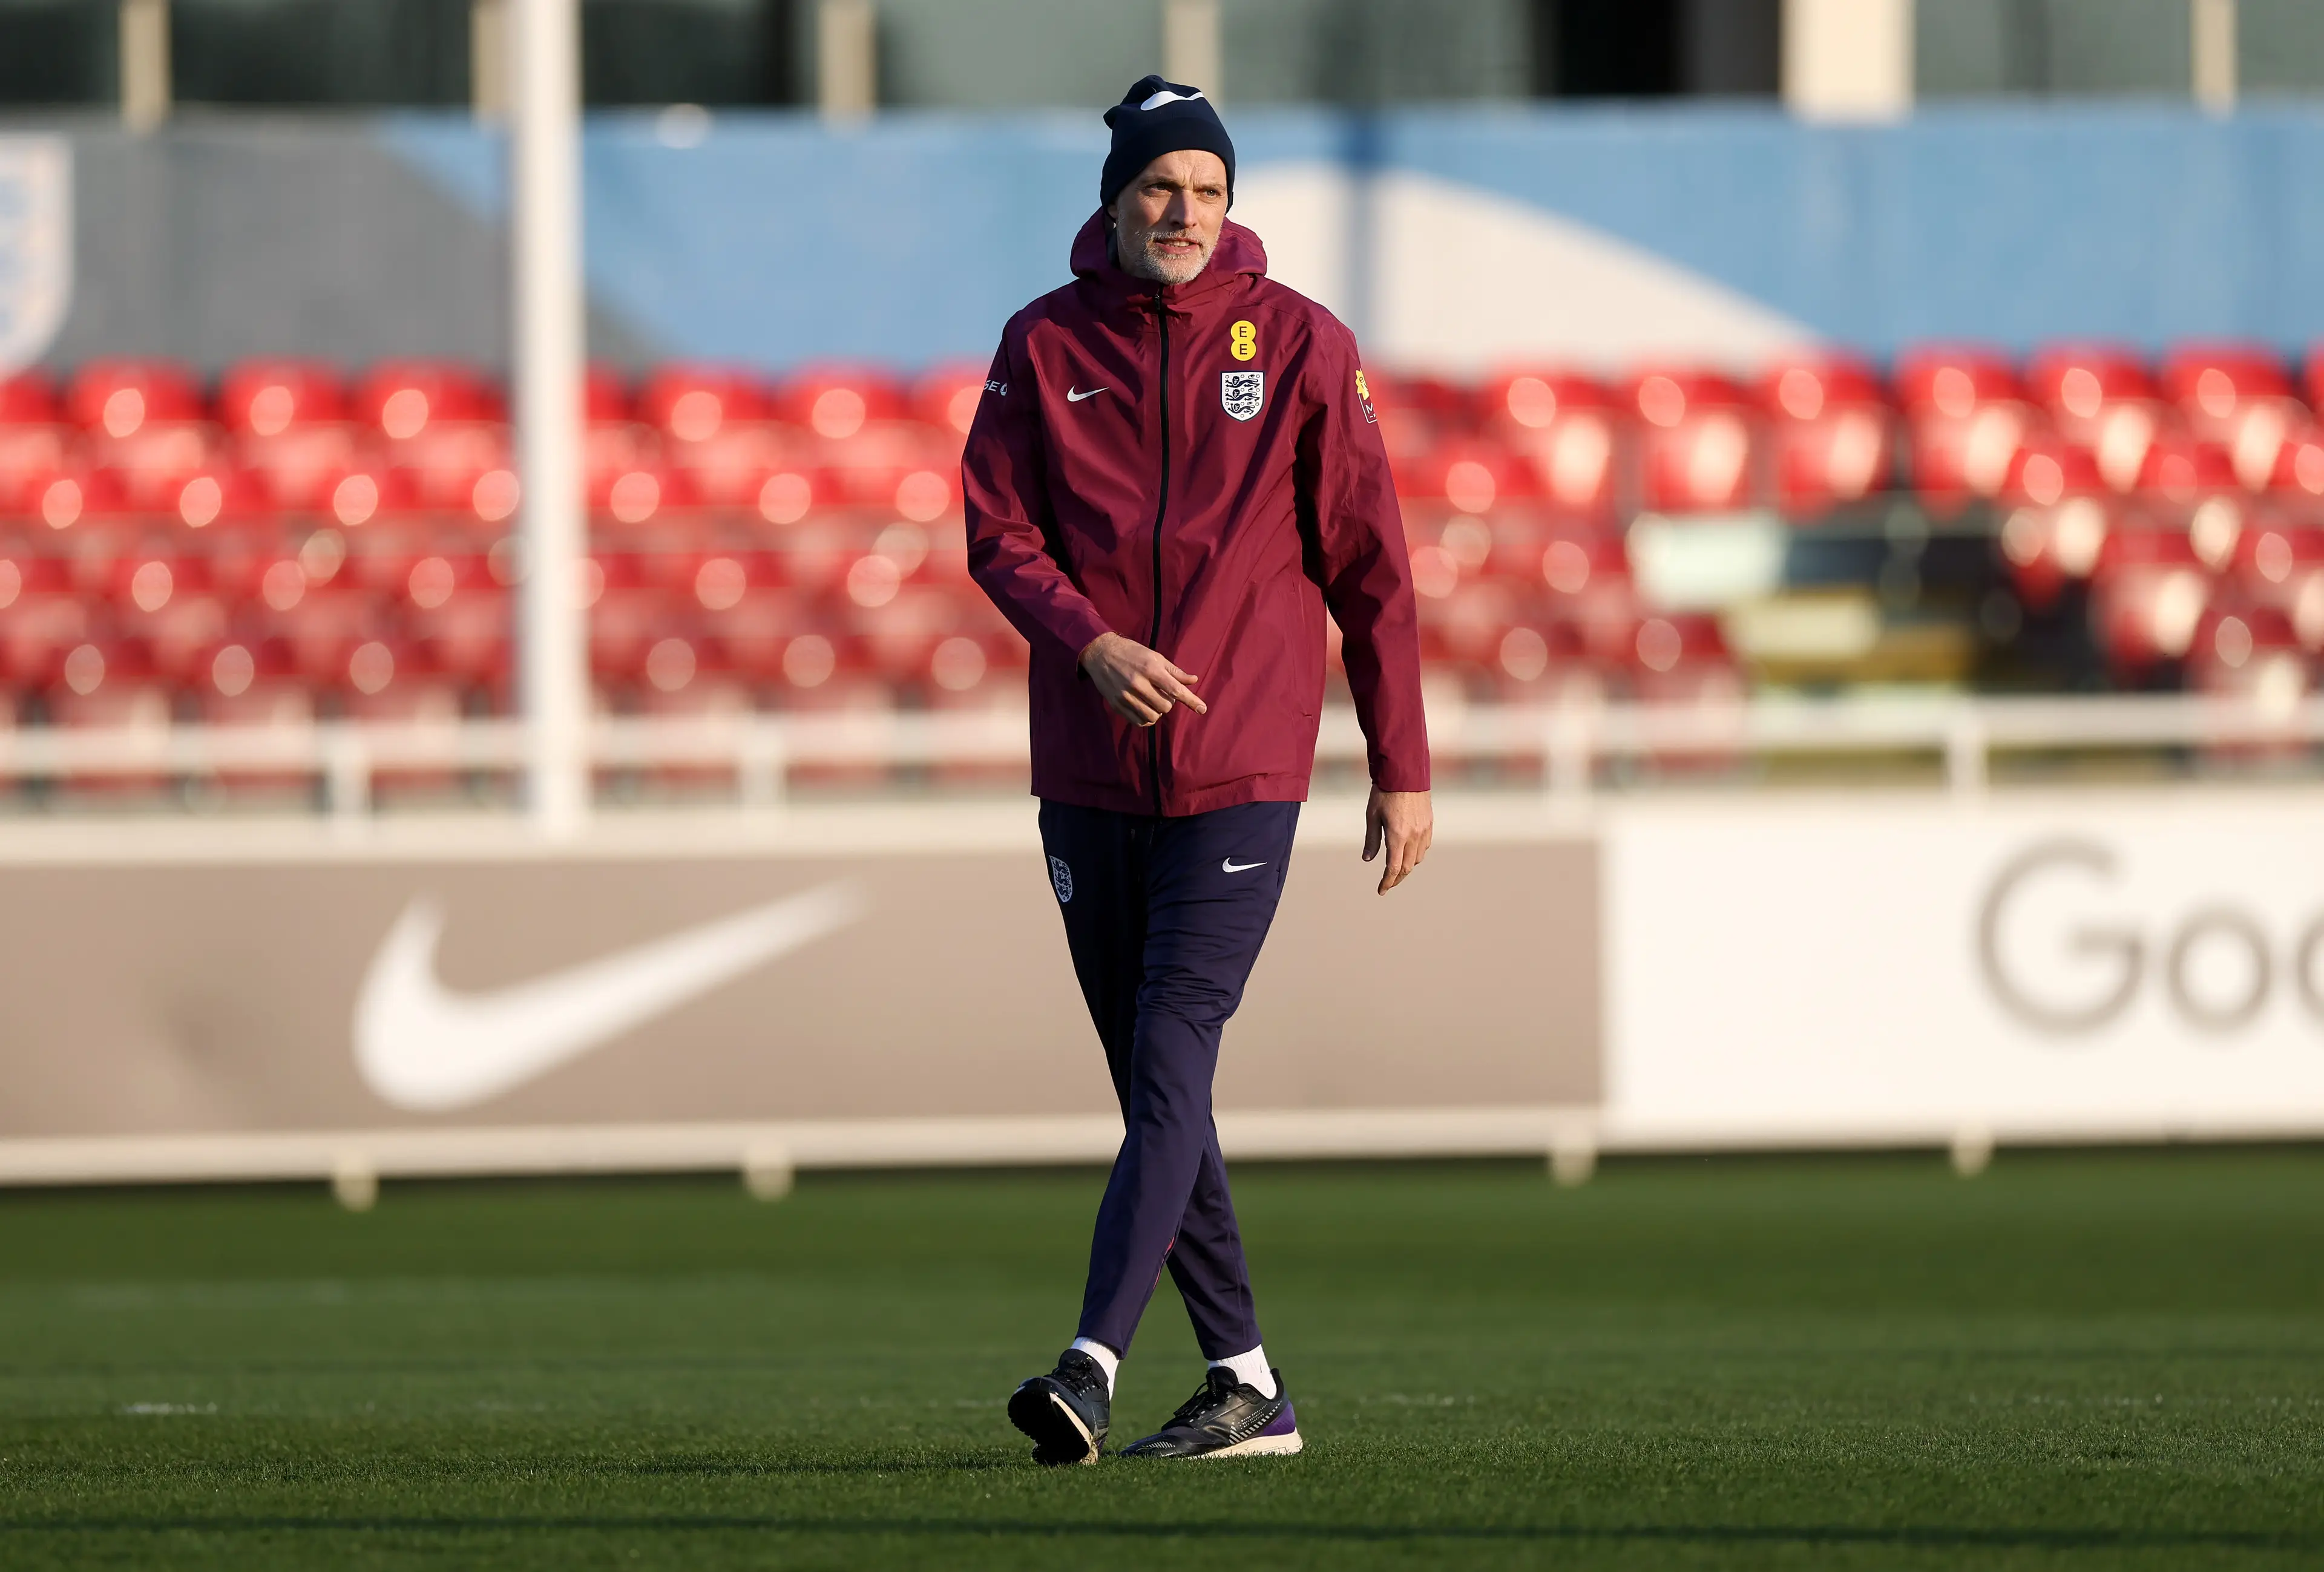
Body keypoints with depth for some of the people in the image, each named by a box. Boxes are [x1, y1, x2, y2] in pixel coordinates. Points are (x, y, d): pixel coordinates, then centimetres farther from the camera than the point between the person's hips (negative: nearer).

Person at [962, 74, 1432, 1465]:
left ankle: (1095, 1367, -23)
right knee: (1155, 1088, 7)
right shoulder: (1046, 345, 6)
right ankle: (1246, 1386, 14)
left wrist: (1404, 766, 2)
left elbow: (1368, 565, 3)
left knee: (1171, 1069, -14)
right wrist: (1090, 642, -17)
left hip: (1241, 775, -4)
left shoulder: (1300, 345, 1)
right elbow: (997, 532, 3)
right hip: (1088, 776, 4)